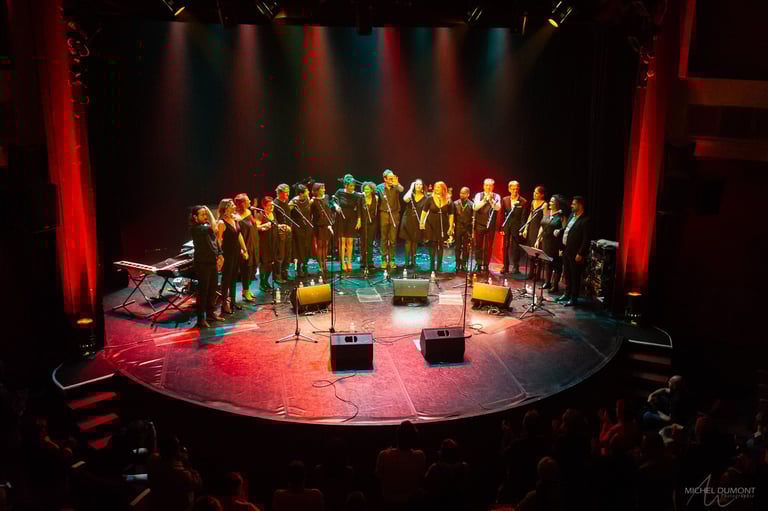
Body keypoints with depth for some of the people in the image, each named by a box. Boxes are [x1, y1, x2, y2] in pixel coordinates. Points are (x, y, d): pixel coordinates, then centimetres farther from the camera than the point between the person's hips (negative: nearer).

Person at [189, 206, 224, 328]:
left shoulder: (207, 224, 10)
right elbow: (214, 229, -33)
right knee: (203, 290, -5)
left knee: (213, 288, 16)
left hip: (213, 262, 8)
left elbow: (215, 240, 21)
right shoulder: (195, 228, -18)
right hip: (202, 263, -8)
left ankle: (211, 313, 30)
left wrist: (220, 254, 12)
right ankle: (201, 318, 1)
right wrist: (210, 214, -22)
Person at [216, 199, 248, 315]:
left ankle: (232, 300, 27)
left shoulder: (235, 219, 6)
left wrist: (244, 250, 16)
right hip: (227, 253, -7)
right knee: (226, 278, 1)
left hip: (236, 252, 7)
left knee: (234, 277, 16)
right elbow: (218, 240, -18)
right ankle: (224, 303, 11)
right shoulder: (222, 223, -16)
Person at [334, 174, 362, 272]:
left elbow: (358, 209, -2)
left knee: (350, 241, 2)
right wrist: (336, 206, -16)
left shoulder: (356, 195, -5)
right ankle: (343, 262, 2)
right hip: (341, 219, 0)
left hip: (352, 220, 0)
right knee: (342, 240, -2)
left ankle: (349, 262, 12)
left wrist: (359, 220, -6)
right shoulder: (339, 192, -5)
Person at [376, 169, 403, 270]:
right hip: (384, 214, 0)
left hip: (394, 214, 0)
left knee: (393, 239, 3)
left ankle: (391, 260, 10)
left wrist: (396, 184, -45)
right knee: (384, 239, 4)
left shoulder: (396, 186, -3)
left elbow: (401, 189, -25)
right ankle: (384, 260, 10)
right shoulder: (380, 187, -1)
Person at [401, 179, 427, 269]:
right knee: (408, 240, -1)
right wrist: (411, 188, -10)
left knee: (415, 241, 6)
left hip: (418, 222, 0)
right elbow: (405, 199, -22)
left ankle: (413, 261, 15)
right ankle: (407, 261, 3)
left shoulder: (425, 198, 1)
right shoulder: (411, 195, 1)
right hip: (408, 221, 0)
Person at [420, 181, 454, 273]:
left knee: (441, 245, 5)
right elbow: (424, 211, 1)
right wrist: (421, 222, -4)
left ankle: (439, 265, 14)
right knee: (432, 245, 2)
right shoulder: (430, 199, -3)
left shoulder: (448, 201, -1)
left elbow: (451, 215, 3)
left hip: (443, 226, 1)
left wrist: (451, 227, -1)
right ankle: (432, 265, 13)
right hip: (431, 225, -1)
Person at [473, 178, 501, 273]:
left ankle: (486, 265, 9)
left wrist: (491, 200, -27)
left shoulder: (496, 196, 4)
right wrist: (484, 200, -27)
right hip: (479, 225, 0)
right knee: (478, 246, 5)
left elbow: (498, 208, -13)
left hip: (491, 225, 0)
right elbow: (476, 207, -12)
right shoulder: (479, 195, 4)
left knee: (488, 247, 1)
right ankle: (479, 264, 15)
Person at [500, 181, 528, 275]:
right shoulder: (505, 200, 6)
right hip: (506, 226, 3)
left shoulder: (523, 202, -2)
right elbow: (502, 214, 5)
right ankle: (505, 267, 12)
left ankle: (515, 267, 12)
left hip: (517, 227, -2)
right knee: (506, 247, 5)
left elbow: (523, 216, -3)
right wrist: (501, 227, -1)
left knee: (515, 247, 3)